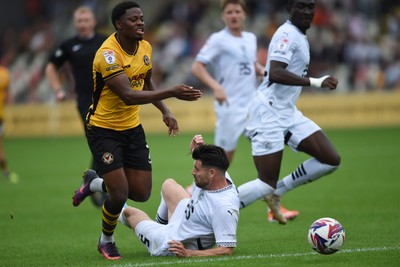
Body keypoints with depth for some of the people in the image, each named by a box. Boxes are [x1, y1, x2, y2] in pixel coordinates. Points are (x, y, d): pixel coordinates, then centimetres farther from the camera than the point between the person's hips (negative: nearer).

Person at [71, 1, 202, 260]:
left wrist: (165, 111, 6)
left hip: (132, 128, 7)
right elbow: (128, 95, -34)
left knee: (141, 193, 4)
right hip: (103, 129, -7)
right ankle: (106, 241, 16)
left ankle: (95, 183, 34)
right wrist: (172, 92, -40)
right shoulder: (108, 54, -25)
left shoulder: (145, 47, 0)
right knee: (120, 194, -13)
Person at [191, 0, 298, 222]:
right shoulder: (218, 40, -7)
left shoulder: (251, 39, 12)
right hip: (229, 108, -6)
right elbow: (197, 67, -14)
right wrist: (215, 87, -28)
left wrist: (263, 71, 7)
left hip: (253, 105, 6)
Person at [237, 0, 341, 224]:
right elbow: (275, 73, -29)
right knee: (266, 184, -11)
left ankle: (277, 192, 11)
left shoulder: (300, 36, 16)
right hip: (269, 115, -9)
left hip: (288, 113, 9)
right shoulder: (288, 34, -15)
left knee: (331, 160, 1)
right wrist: (315, 82, -31)